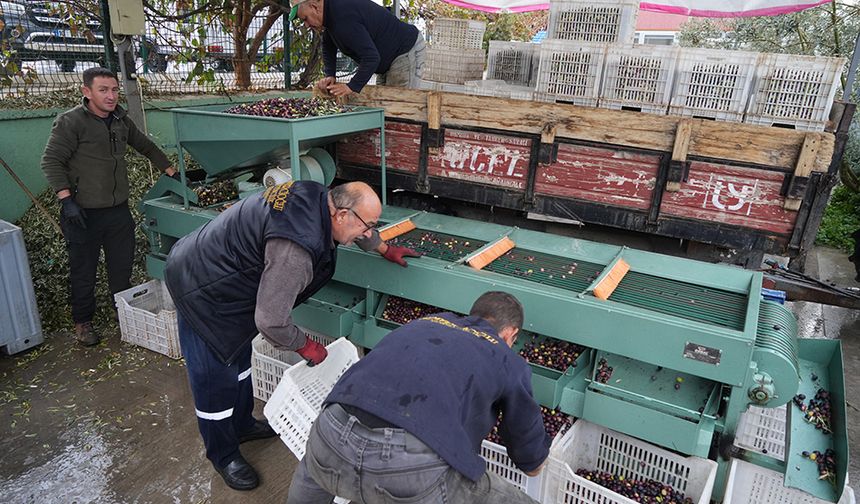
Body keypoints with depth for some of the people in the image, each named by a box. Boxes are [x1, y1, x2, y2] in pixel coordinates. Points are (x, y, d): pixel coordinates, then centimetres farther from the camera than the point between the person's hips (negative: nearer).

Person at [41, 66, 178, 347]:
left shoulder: (121, 120, 8)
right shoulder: (70, 122, -11)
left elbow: (146, 147, 20)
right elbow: (51, 162, -11)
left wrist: (171, 173, 14)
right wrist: (66, 200, -19)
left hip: (118, 210, 6)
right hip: (84, 213, -5)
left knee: (122, 266, 14)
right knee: (83, 271, 7)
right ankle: (83, 322, 25)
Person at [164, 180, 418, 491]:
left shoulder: (318, 197, -10)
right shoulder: (296, 250, -38)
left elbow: (356, 227, 14)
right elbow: (270, 321, -31)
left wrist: (385, 249, 24)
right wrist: (305, 346, -13)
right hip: (201, 292, -10)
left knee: (239, 359, 24)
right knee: (216, 378, 3)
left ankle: (242, 426, 45)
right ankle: (223, 456, 26)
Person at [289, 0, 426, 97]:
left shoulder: (343, 18, -31)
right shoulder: (331, 12, 3)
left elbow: (371, 57, -35)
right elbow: (328, 49, 16)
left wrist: (352, 87, -31)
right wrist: (329, 75, 1)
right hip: (387, 61, 11)